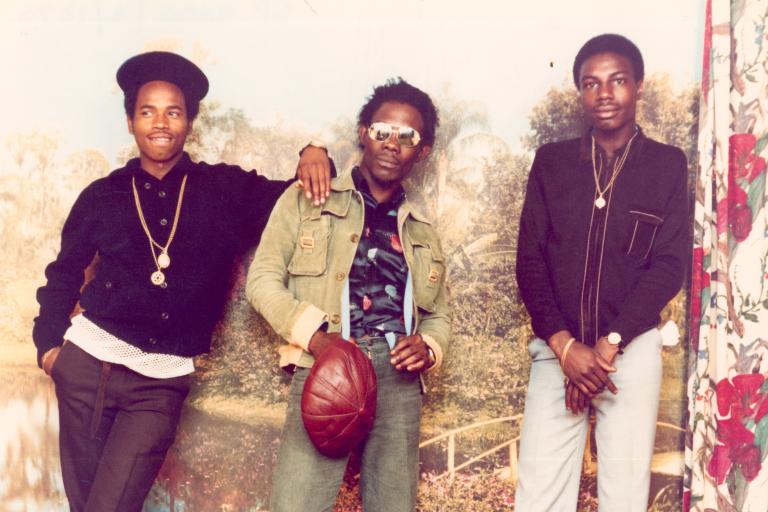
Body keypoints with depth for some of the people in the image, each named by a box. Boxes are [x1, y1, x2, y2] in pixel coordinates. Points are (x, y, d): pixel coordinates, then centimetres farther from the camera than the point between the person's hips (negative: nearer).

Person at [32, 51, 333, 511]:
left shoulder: (226, 189, 3)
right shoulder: (103, 196, 6)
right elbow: (64, 274, 14)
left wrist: (313, 157, -14)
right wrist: (49, 343, 5)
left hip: (162, 381, -1)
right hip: (89, 360, 2)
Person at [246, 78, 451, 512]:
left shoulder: (424, 235, 23)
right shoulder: (307, 201, 11)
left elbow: (438, 316, 25)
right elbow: (263, 279, 4)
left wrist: (428, 347, 1)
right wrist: (314, 335, -11)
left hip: (399, 378, 4)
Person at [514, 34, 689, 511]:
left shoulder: (668, 164, 5)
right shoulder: (551, 161, 7)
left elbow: (669, 266, -2)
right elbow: (530, 259, 3)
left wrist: (607, 346, -11)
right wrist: (565, 346, -9)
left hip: (633, 349, -1)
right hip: (557, 348, 1)